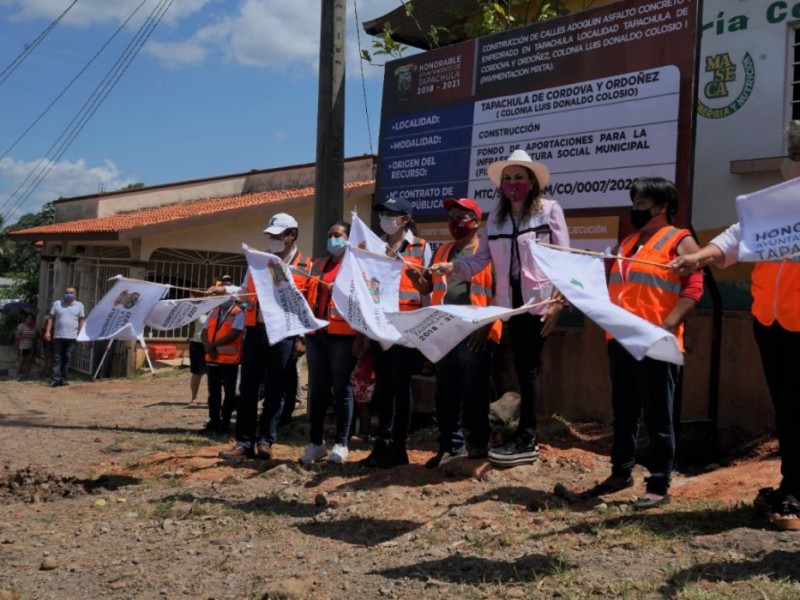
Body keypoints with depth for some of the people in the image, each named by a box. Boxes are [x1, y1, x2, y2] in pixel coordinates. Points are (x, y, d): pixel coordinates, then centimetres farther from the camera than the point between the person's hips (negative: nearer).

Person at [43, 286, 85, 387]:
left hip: (71, 337, 0)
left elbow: (81, 321, 8)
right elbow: (51, 318, 6)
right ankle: (55, 379, -3)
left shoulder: (79, 306, 6)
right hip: (58, 336, 0)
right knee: (57, 358, -1)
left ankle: (64, 379, 13)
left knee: (67, 359, 5)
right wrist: (47, 331, -2)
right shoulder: (57, 304, 6)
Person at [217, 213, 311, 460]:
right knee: (248, 387, 4)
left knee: (275, 390, 3)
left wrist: (301, 338, -8)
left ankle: (265, 441, 11)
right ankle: (245, 442, 10)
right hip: (255, 330, 4)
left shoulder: (305, 267, -1)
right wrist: (225, 290, -1)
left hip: (284, 335, -4)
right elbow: (246, 292, 18)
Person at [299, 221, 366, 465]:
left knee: (341, 389, 0)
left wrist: (360, 336, -13)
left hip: (343, 335, -5)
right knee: (317, 389, 7)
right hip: (316, 334, 6)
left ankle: (341, 444, 6)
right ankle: (316, 442, 14)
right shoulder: (318, 264, 19)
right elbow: (307, 297, 20)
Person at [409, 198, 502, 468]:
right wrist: (415, 276, 1)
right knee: (445, 393, 9)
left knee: (474, 392, 0)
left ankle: (478, 446, 11)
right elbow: (429, 287, 22)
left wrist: (487, 325, -16)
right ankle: (450, 445, 19)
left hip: (475, 335, -6)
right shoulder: (442, 251, 18)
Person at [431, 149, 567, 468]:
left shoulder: (549, 209, -1)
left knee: (527, 365, -5)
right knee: (522, 366, 9)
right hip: (511, 301, 5)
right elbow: (480, 259, 6)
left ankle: (525, 439, 3)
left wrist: (557, 302, -14)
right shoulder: (496, 218, 14)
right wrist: (452, 266, -12)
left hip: (539, 299, -5)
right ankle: (527, 437, 17)